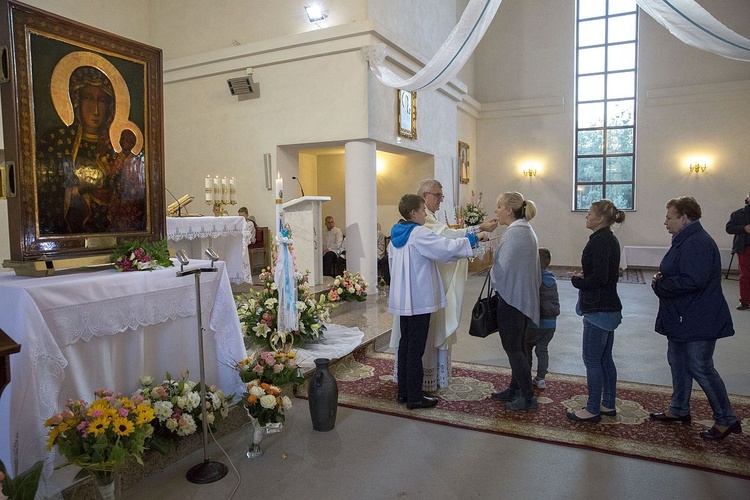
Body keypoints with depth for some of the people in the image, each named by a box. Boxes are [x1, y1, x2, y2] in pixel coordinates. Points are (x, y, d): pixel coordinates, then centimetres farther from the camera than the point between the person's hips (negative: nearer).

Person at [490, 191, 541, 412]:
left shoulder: (514, 233, -20)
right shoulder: (527, 230, 11)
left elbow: (501, 269, -20)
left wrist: (490, 269, 0)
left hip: (512, 298, -10)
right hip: (524, 298, 10)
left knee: (512, 348, 1)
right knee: (517, 347, 18)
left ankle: (528, 397, 10)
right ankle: (515, 389, 31)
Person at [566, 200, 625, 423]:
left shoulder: (599, 241, -18)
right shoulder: (610, 239, 13)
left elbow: (599, 277, -24)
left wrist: (577, 280, -8)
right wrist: (583, 275, 4)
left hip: (599, 310, -10)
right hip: (609, 308, 10)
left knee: (592, 360, 0)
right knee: (605, 359, 17)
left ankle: (592, 410, 10)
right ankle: (608, 405, 28)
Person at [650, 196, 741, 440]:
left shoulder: (698, 243, -23)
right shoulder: (684, 240, 11)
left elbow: (692, 281, -31)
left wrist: (660, 285, -17)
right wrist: (662, 277, 1)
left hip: (697, 322, -11)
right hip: (681, 319, 11)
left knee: (701, 369, -1)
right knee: (678, 363, 19)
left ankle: (726, 420, 15)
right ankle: (679, 410, 33)